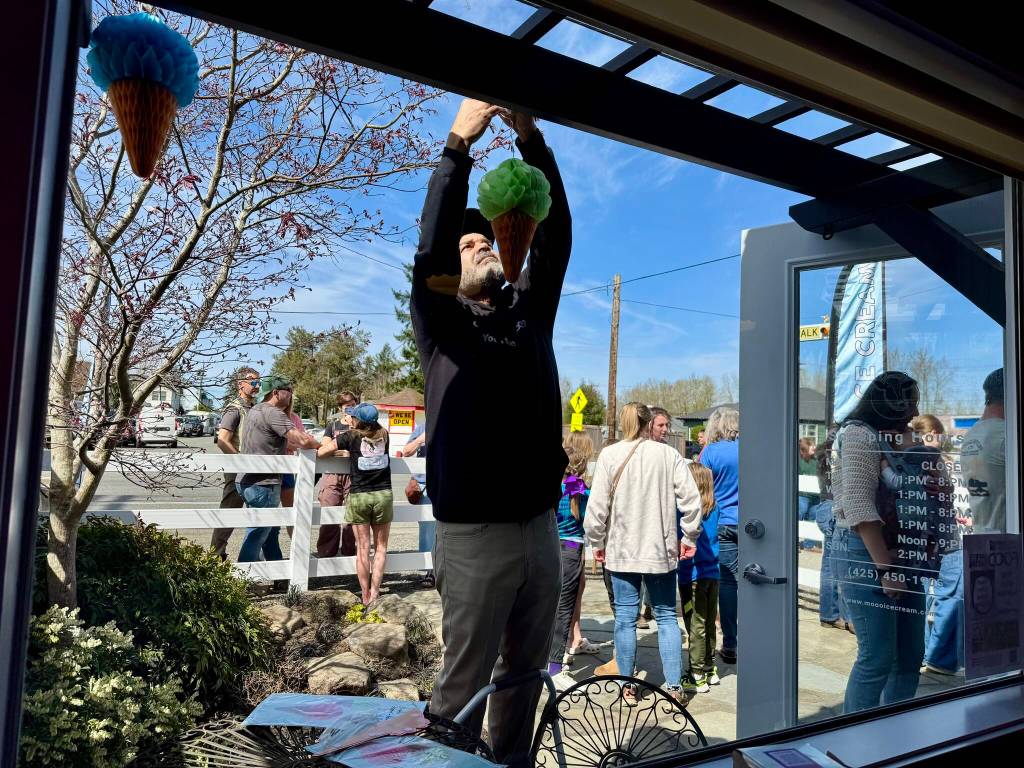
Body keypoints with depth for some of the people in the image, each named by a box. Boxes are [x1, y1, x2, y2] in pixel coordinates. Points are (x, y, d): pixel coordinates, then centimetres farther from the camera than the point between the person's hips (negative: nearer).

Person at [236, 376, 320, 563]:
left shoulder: (256, 409, 15)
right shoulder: (272, 413, -16)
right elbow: (303, 440, -24)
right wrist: (321, 445, -5)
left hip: (247, 481, 10)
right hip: (262, 484, -10)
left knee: (271, 530, 20)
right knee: (256, 536, -2)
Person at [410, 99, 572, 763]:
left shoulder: (530, 311, 13)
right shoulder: (440, 322, 2)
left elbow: (555, 236, 3)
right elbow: (430, 242, -14)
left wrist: (531, 139, -4)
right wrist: (459, 141, -16)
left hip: (541, 529, 5)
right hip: (475, 535, -4)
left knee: (525, 676, 17)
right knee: (463, 682, 5)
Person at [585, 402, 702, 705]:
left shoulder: (609, 455, -6)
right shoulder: (668, 454, -5)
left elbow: (597, 505, -7)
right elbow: (691, 497, -7)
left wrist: (597, 542, 5)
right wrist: (689, 537, 5)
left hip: (622, 550, 0)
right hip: (661, 550, 1)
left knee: (625, 617, 8)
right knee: (667, 616, 12)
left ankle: (628, 687, 16)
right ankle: (674, 686, 13)